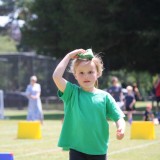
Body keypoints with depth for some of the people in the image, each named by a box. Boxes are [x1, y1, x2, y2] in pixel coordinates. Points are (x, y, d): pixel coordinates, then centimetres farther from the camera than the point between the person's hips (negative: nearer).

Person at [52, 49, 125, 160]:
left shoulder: (105, 96, 1)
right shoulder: (72, 93, -1)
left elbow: (118, 117, 1)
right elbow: (57, 76, -14)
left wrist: (121, 128, -22)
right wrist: (69, 56, -6)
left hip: (99, 149, 1)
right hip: (77, 149, -1)